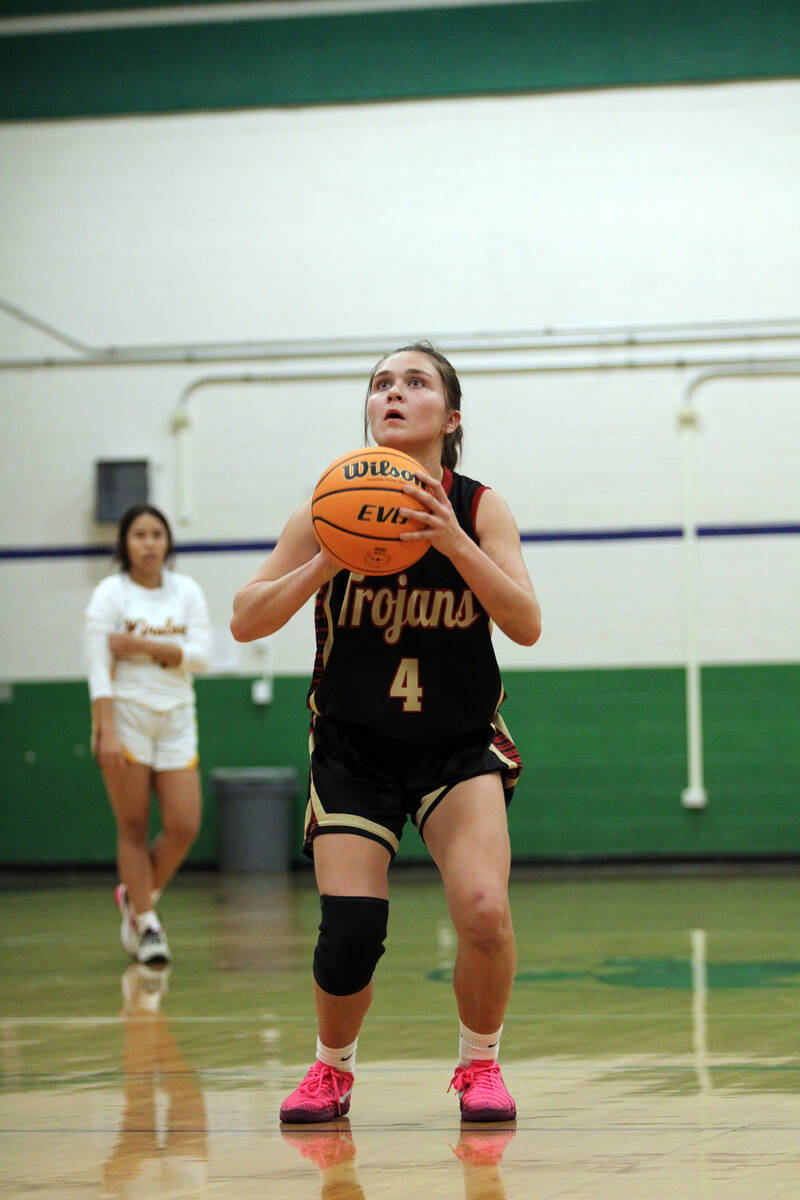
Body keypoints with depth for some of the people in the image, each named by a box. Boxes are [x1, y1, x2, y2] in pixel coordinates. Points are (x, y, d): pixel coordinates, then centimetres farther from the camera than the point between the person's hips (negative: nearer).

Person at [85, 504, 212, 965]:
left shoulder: (186, 590, 7)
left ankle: (138, 896, 21)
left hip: (176, 719, 3)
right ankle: (146, 924, 9)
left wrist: (142, 645, -14)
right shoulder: (111, 593, -3)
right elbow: (98, 666, -10)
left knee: (185, 827, -4)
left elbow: (201, 655, -3)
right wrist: (107, 731, -19)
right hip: (126, 715, -3)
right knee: (134, 827, -1)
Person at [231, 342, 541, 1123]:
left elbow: (526, 626, -18)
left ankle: (479, 1065, 6)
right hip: (353, 750, 0)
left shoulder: (477, 509, -6)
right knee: (349, 934, -14)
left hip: (459, 745, 0)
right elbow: (245, 621, -8)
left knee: (484, 912, -22)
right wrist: (326, 563, -23)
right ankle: (332, 1068, 17)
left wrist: (452, 541, -31)